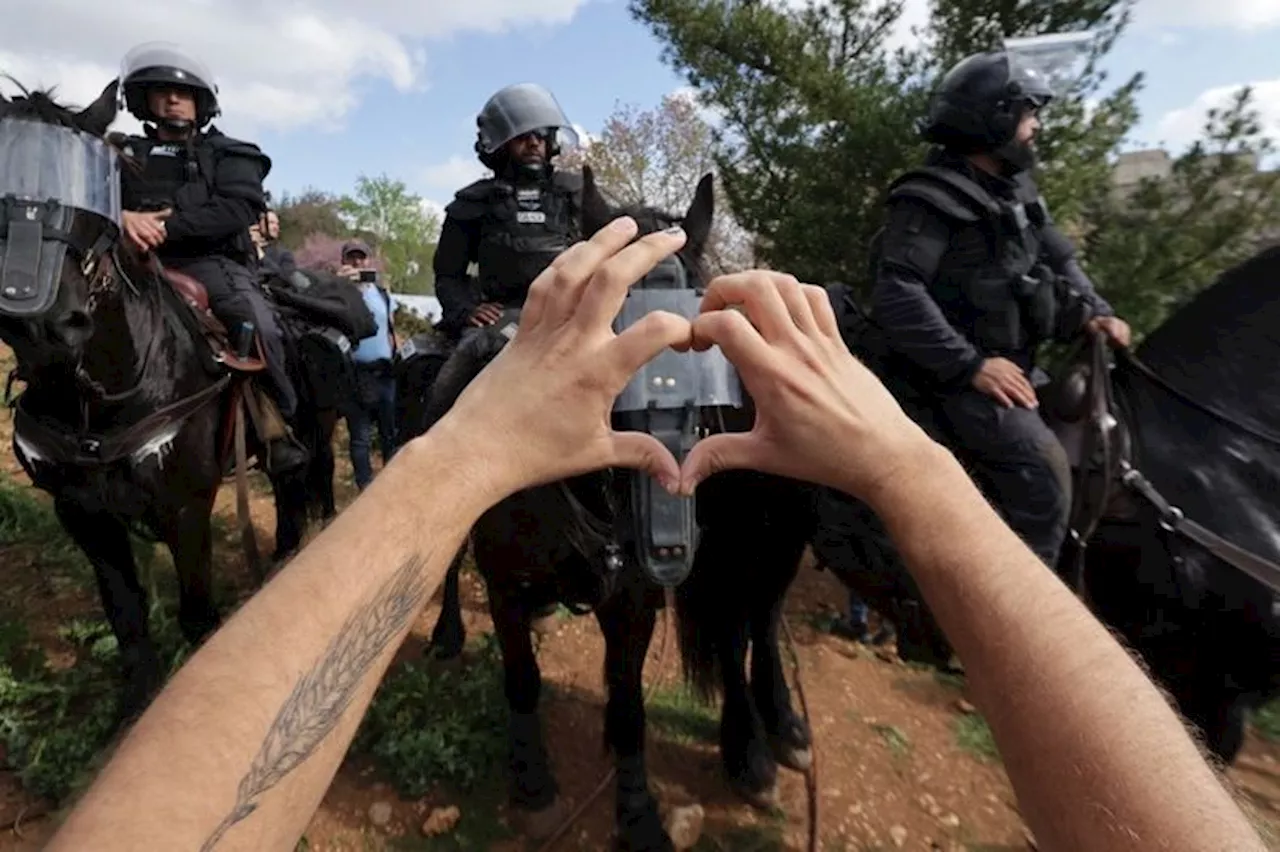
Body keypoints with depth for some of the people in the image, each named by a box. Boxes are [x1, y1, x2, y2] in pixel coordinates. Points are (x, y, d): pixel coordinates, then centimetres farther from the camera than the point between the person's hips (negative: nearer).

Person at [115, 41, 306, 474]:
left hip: (209, 262, -3)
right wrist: (121, 218, -15)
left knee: (259, 324, -32)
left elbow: (238, 210, -4)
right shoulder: (125, 154, 24)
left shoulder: (228, 155, 15)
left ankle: (280, 428, -18)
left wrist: (168, 226, -15)